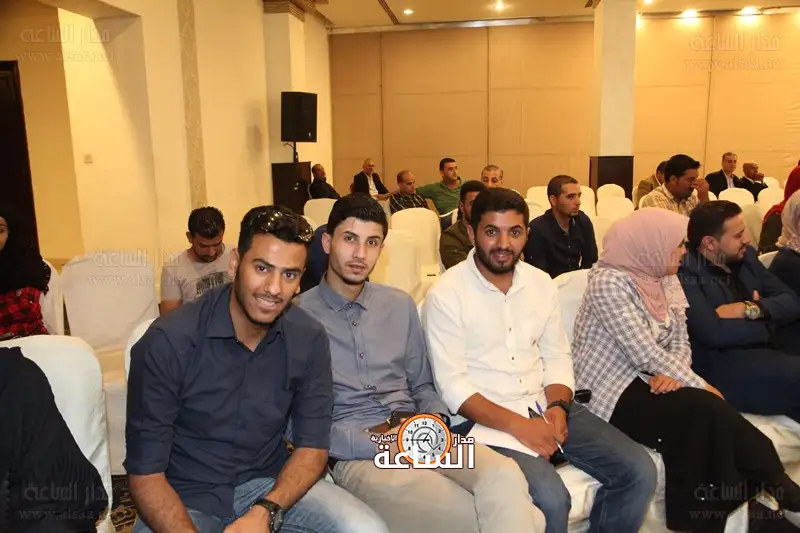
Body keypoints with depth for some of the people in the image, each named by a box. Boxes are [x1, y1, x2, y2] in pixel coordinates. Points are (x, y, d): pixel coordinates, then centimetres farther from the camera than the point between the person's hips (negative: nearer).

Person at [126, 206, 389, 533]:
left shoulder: (309, 340, -9)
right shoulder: (168, 341, -18)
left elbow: (312, 447, -4)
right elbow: (145, 472, -15)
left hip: (269, 484, 3)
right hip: (187, 495, -2)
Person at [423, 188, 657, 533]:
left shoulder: (542, 284, 7)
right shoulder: (445, 295, -11)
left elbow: (557, 356, 10)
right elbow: (452, 385, -14)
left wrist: (557, 407, -9)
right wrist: (518, 425, -22)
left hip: (545, 405, 6)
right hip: (487, 417, -6)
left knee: (639, 471, -6)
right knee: (551, 499, -27)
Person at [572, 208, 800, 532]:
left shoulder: (666, 278, 7)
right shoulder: (609, 281, -19)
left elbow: (681, 342, 7)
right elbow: (647, 355, -21)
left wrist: (675, 374, -15)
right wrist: (701, 385, -14)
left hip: (652, 381, 7)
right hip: (613, 391, -7)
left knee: (701, 420, -22)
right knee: (705, 410, -24)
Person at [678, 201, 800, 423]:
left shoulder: (745, 256, 11)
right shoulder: (684, 274, -14)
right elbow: (715, 334, -22)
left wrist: (750, 309, -11)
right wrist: (771, 322, -4)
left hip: (771, 348, 8)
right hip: (723, 363, -8)